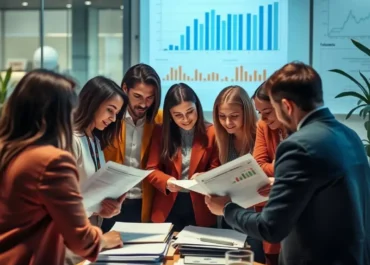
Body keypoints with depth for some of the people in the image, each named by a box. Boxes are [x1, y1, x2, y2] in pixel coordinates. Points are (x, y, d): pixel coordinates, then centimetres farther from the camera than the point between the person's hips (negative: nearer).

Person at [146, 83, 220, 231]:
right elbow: (152, 169, 0)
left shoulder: (211, 133, -2)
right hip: (168, 208, 1)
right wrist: (167, 181, -20)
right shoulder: (161, 133, 2)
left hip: (200, 208, -1)